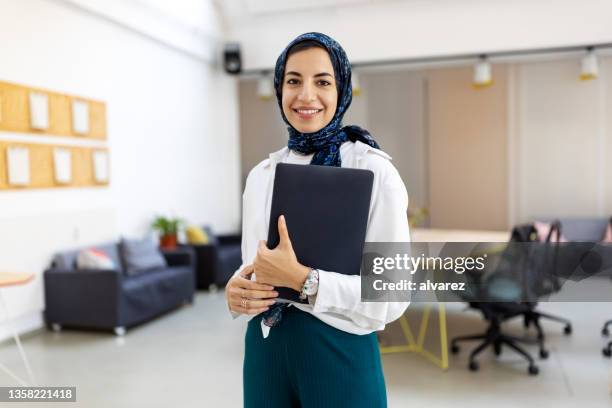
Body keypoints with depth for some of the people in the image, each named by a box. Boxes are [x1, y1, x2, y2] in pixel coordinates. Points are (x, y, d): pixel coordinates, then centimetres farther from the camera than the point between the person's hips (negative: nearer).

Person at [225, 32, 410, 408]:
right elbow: (252, 267, 11)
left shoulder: (374, 170, -12)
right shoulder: (260, 175, 3)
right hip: (265, 348, 5)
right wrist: (236, 291, -10)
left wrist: (303, 279, -25)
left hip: (339, 353, -4)